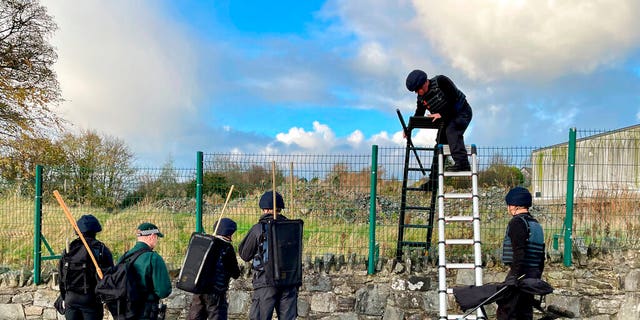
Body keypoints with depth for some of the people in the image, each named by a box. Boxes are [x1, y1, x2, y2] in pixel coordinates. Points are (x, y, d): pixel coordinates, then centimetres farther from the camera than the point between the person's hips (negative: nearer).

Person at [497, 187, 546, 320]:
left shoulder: (517, 222, -10)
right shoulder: (536, 225, 19)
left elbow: (519, 252, -20)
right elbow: (541, 255, 21)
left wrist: (514, 275, -23)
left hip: (521, 274, -9)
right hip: (533, 275, 9)